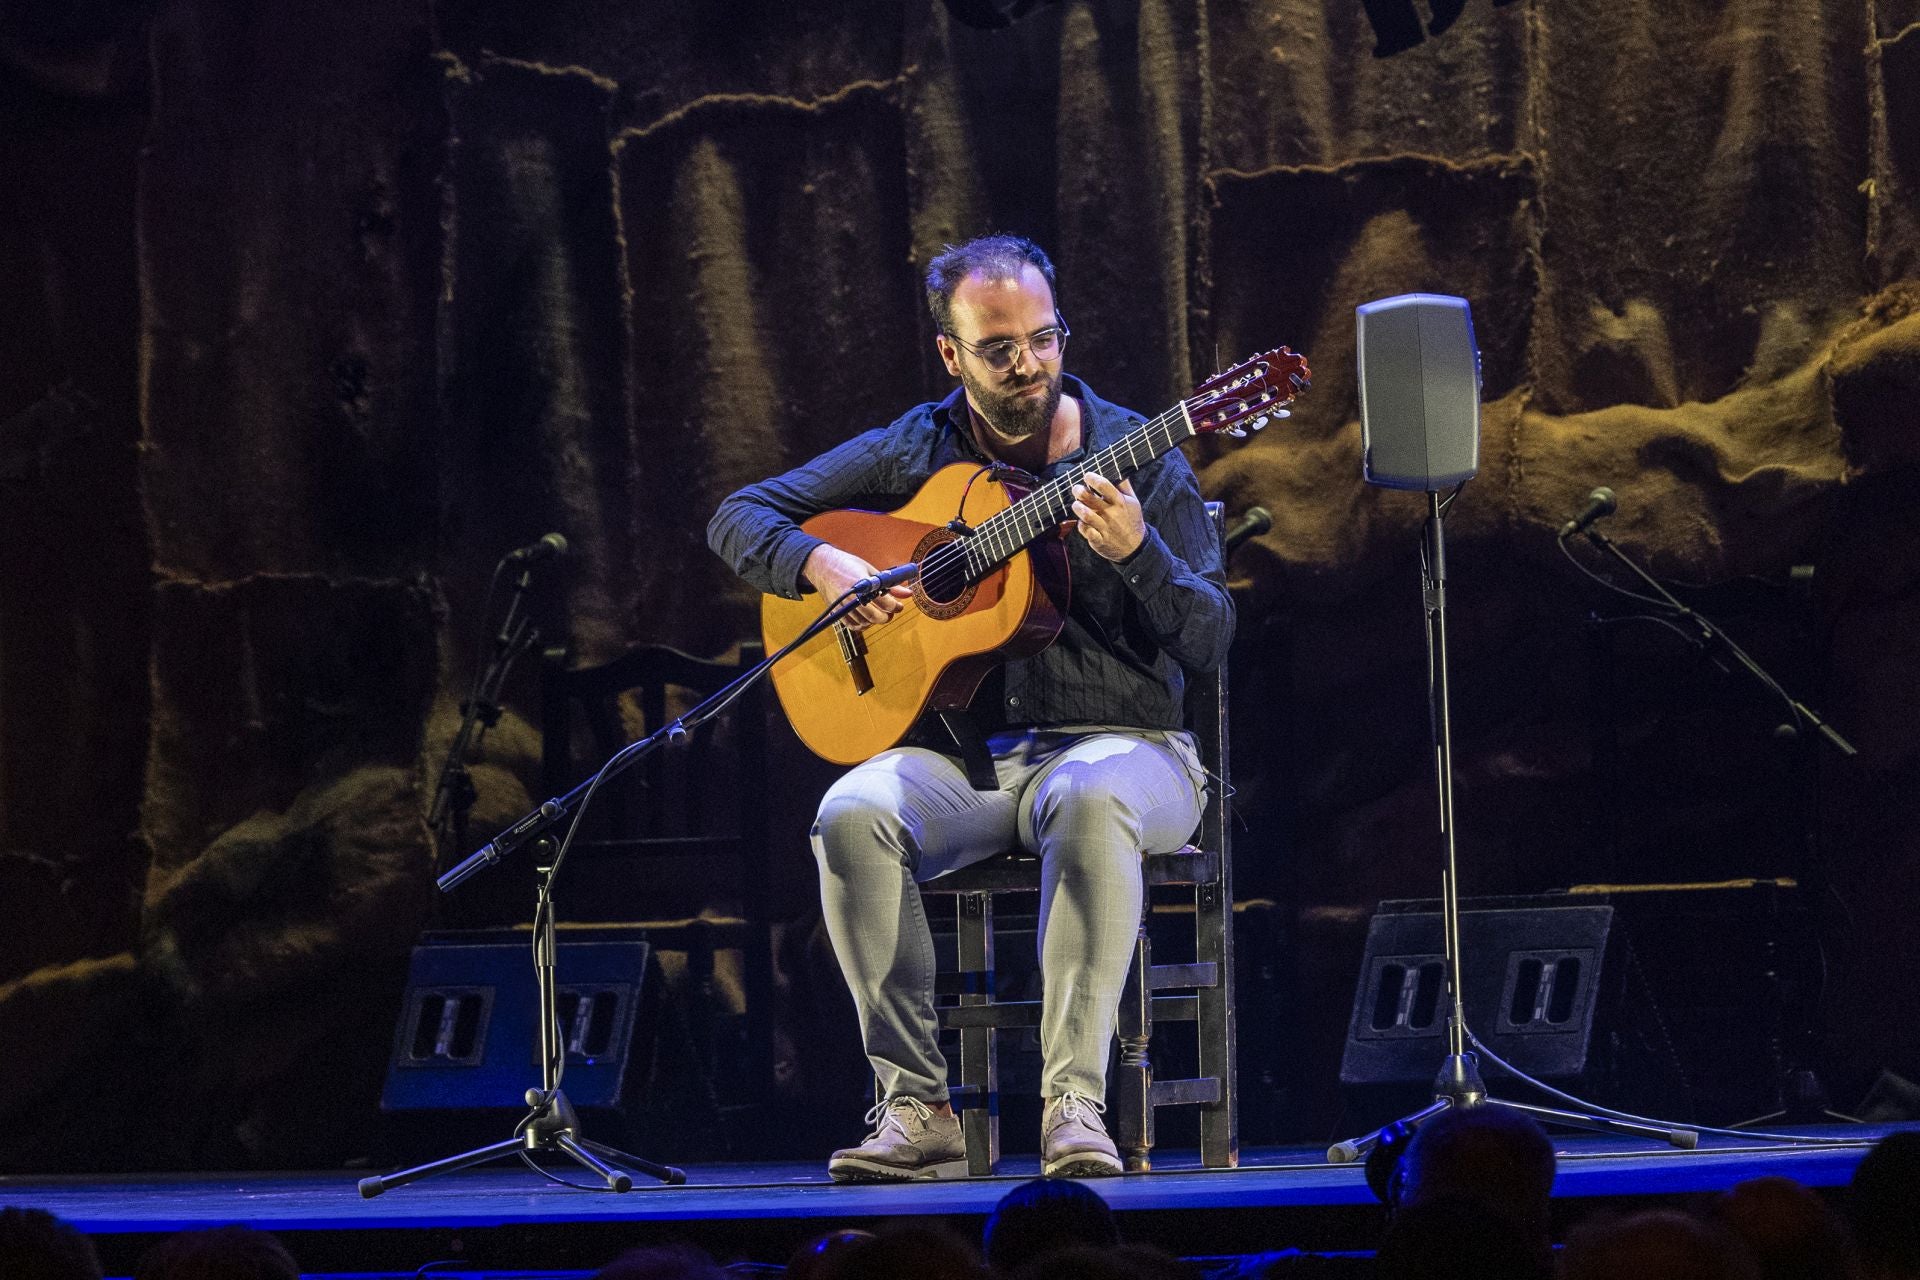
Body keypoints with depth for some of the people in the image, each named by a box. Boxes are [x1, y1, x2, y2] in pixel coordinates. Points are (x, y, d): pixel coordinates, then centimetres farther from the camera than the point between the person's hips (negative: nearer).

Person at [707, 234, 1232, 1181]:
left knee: (1090, 802, -39)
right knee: (854, 814, -30)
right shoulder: (910, 455, 7)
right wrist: (824, 566, -11)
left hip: (1114, 742, -2)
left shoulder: (1135, 458, 2)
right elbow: (739, 516, 10)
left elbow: (1208, 643, -4)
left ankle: (1074, 1097, -38)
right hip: (962, 754, 2)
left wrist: (1136, 551, -23)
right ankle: (915, 1105, -25)